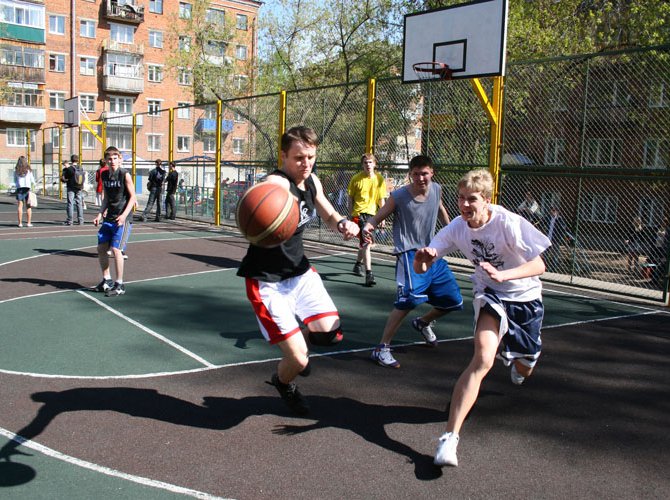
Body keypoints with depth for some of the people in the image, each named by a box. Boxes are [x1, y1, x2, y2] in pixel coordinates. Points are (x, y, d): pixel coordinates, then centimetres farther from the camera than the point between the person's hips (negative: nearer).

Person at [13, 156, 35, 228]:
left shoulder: (16, 171, 2)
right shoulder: (29, 170, -2)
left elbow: (15, 181, 10)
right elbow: (32, 181, 2)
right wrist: (32, 184, 20)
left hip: (19, 189, 1)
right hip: (27, 189, -1)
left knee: (20, 206, 3)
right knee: (28, 207, 3)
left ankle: (20, 223, 1)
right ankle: (28, 223, 1)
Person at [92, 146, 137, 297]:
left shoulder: (125, 175, -10)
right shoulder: (104, 175, 8)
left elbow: (133, 197, -10)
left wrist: (124, 215, -20)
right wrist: (100, 214, 6)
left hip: (122, 219, -7)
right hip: (108, 218, 7)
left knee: (115, 249, -12)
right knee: (101, 248, 9)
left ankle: (119, 285, -2)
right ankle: (107, 280, 24)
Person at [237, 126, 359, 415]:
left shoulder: (312, 182, 0)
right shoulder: (277, 183, -25)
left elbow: (329, 216, 17)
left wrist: (343, 224, -8)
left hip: (299, 270, 7)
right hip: (267, 280, -7)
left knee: (330, 332, -5)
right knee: (298, 360, -8)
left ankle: (296, 338, 29)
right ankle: (283, 383, 29)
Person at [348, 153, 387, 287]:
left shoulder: (379, 179, 2)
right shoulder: (356, 179, -6)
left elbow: (381, 200, 8)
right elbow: (350, 198, 1)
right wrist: (351, 215, -3)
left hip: (372, 213, 4)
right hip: (359, 213, -4)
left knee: (364, 242, 19)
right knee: (366, 243, -15)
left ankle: (358, 264, 44)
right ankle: (369, 274, -16)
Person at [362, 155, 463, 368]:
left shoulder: (436, 189, 1)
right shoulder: (398, 196, -15)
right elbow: (377, 218, -15)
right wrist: (368, 226, -38)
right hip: (410, 254, -7)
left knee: (453, 301, 13)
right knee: (409, 299, -27)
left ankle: (423, 323, 44)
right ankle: (382, 349, -15)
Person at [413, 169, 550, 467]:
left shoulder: (509, 222, -25)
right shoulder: (457, 228, -16)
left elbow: (539, 265, -27)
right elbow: (421, 267, -15)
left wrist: (502, 275, -45)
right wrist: (422, 260, -41)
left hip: (525, 297, 0)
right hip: (489, 295, 0)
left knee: (524, 370, 15)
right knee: (482, 359, -26)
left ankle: (510, 356, 57)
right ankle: (450, 437, -27)